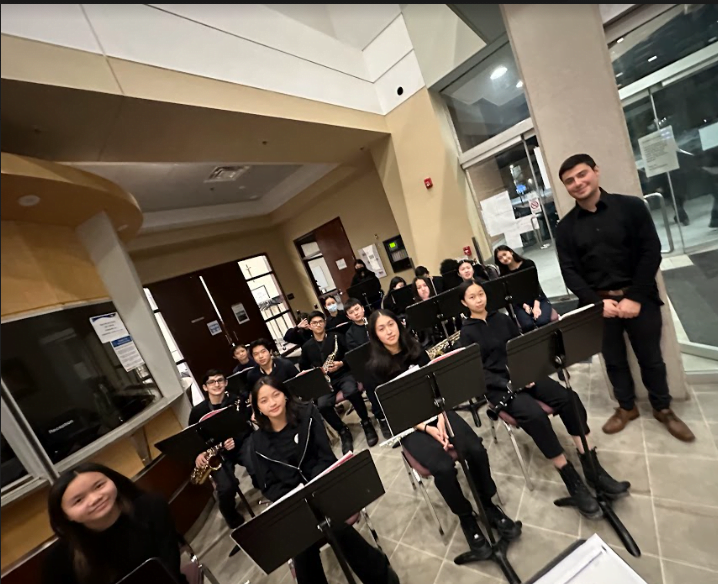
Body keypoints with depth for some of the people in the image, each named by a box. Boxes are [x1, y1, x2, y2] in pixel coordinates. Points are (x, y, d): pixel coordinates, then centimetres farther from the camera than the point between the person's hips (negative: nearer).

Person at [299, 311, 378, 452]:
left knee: (352, 392, -34)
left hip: (343, 374, -1)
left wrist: (341, 364, -15)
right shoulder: (306, 346, 10)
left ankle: (366, 423, -7)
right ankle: (343, 431, -1)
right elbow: (303, 367, 16)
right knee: (322, 405, -28)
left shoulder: (336, 337, 5)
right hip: (322, 380, 2)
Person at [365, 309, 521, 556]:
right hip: (408, 425, -3)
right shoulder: (375, 367, -10)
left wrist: (441, 418, -14)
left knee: (476, 450, -18)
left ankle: (488, 505, 9)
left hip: (436, 410, 4)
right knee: (443, 466, -25)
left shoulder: (416, 350, 2)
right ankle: (466, 518, 4)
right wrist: (427, 429, -18)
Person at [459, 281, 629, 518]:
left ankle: (592, 467, -5)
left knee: (569, 398, -17)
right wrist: (510, 383, -20)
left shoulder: (502, 318, 9)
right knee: (535, 416, -30)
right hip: (499, 386, -5)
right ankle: (572, 481, -14)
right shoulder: (467, 333, -6)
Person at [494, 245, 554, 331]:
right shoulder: (504, 275, 1)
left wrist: (536, 305, -20)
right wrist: (525, 305, -21)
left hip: (538, 299, 0)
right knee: (527, 325, -32)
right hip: (520, 304, 0)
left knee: (542, 322, -31)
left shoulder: (528, 264, 0)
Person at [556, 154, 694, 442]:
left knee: (650, 357, 14)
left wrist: (635, 298, -14)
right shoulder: (565, 227, 0)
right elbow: (569, 272, -3)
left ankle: (663, 408, 38)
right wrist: (598, 302, -13)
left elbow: (651, 252, -7)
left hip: (639, 298, 0)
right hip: (597, 303, 1)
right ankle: (626, 407, 36)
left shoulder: (631, 206, -3)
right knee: (614, 359, 15)